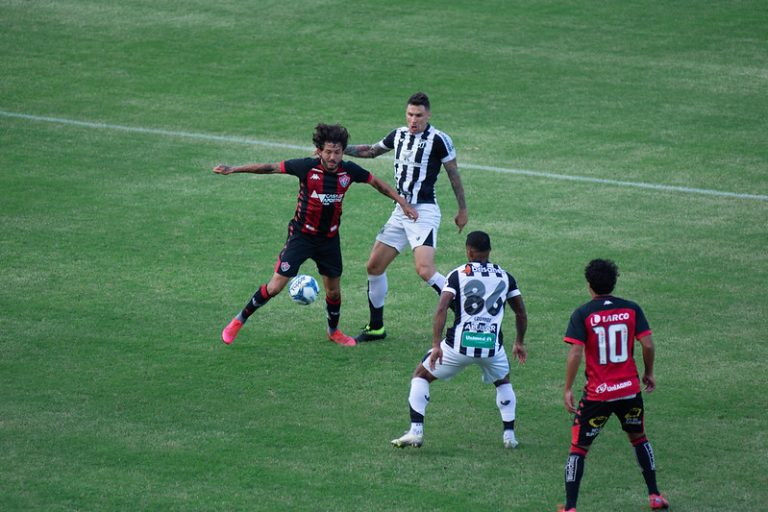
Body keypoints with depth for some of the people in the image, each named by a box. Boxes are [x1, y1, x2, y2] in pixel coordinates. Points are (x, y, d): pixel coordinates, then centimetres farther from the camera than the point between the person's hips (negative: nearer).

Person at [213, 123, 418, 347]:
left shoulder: (349, 170, -10)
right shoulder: (307, 167, -18)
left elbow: (377, 183, 6)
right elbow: (270, 167, -12)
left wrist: (403, 203, 6)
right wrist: (232, 169, -13)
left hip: (329, 238, 3)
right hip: (302, 234, -3)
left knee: (333, 290, 12)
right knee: (275, 286, -9)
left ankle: (334, 330, 38)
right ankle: (239, 320, 8)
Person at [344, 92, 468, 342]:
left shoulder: (438, 139, -10)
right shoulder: (399, 135, 10)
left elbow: (454, 174, -2)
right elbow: (371, 151, 27)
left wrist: (463, 210, 2)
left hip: (424, 211, -7)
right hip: (400, 210, 7)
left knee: (425, 270, -24)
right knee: (374, 266, 8)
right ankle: (376, 327, 21)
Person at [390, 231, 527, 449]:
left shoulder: (458, 275, 2)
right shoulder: (504, 276, 11)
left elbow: (441, 310, -11)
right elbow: (521, 314, 16)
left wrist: (436, 345, -14)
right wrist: (519, 343, 31)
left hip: (459, 344, -2)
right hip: (492, 345, 2)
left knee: (421, 376, 17)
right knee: (503, 382, 33)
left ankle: (416, 431, 2)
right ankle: (509, 434, 20)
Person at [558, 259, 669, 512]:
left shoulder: (582, 314, -8)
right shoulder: (631, 309, -1)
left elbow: (575, 354, -14)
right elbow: (647, 344, -4)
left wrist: (568, 389, -8)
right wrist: (649, 373, 12)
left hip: (596, 394, -3)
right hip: (630, 389, 3)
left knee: (578, 447, 7)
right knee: (639, 438, 25)